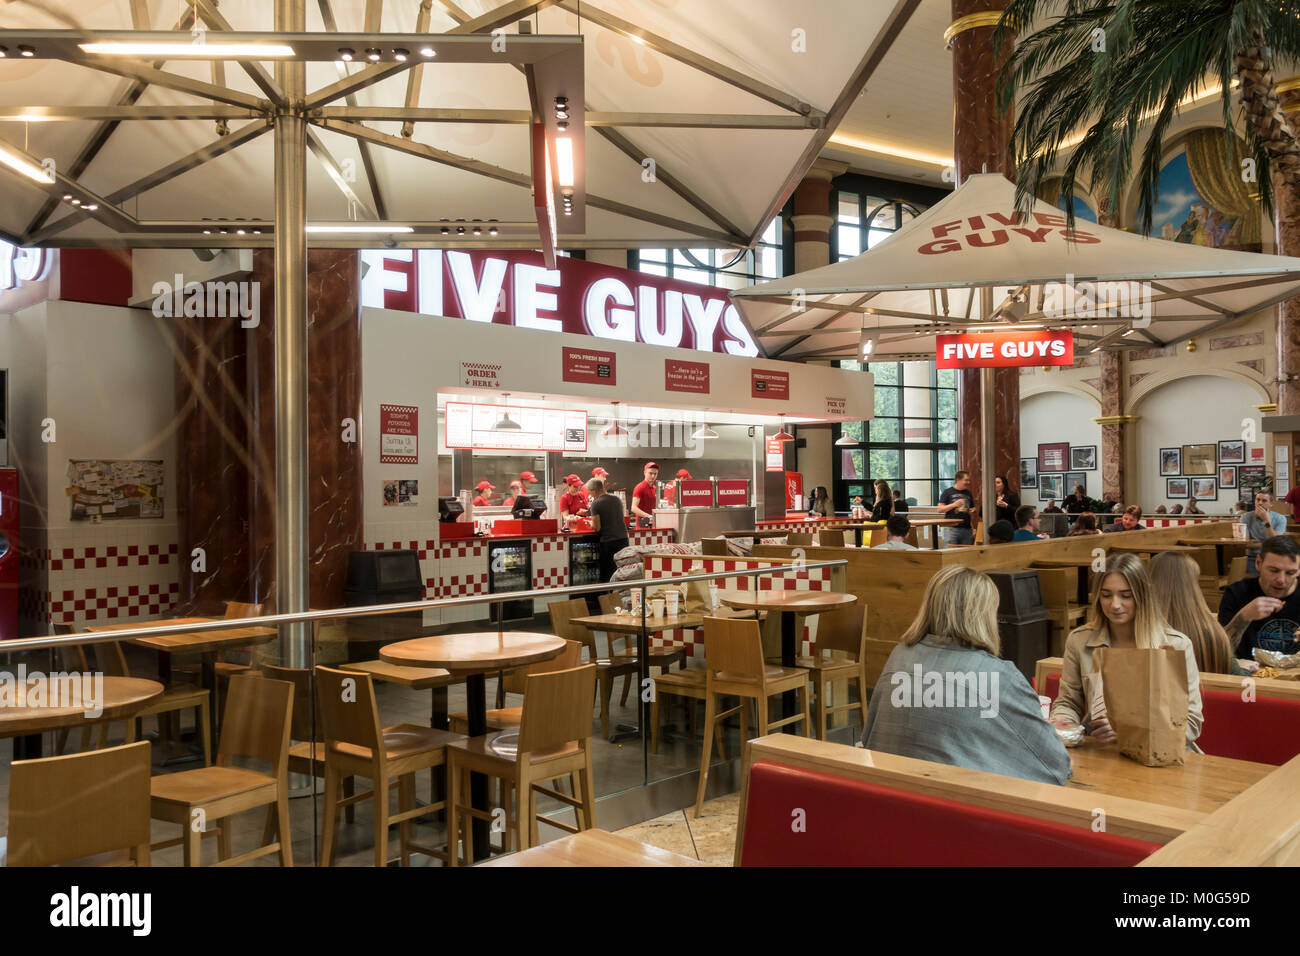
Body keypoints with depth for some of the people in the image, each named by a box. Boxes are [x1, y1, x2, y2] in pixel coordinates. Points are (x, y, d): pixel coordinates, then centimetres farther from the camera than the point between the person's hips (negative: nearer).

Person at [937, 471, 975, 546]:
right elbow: (940, 510, -2)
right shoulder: (947, 492, 2)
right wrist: (954, 505, -16)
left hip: (967, 529, 5)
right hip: (951, 529, -5)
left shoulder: (968, 493, 17)